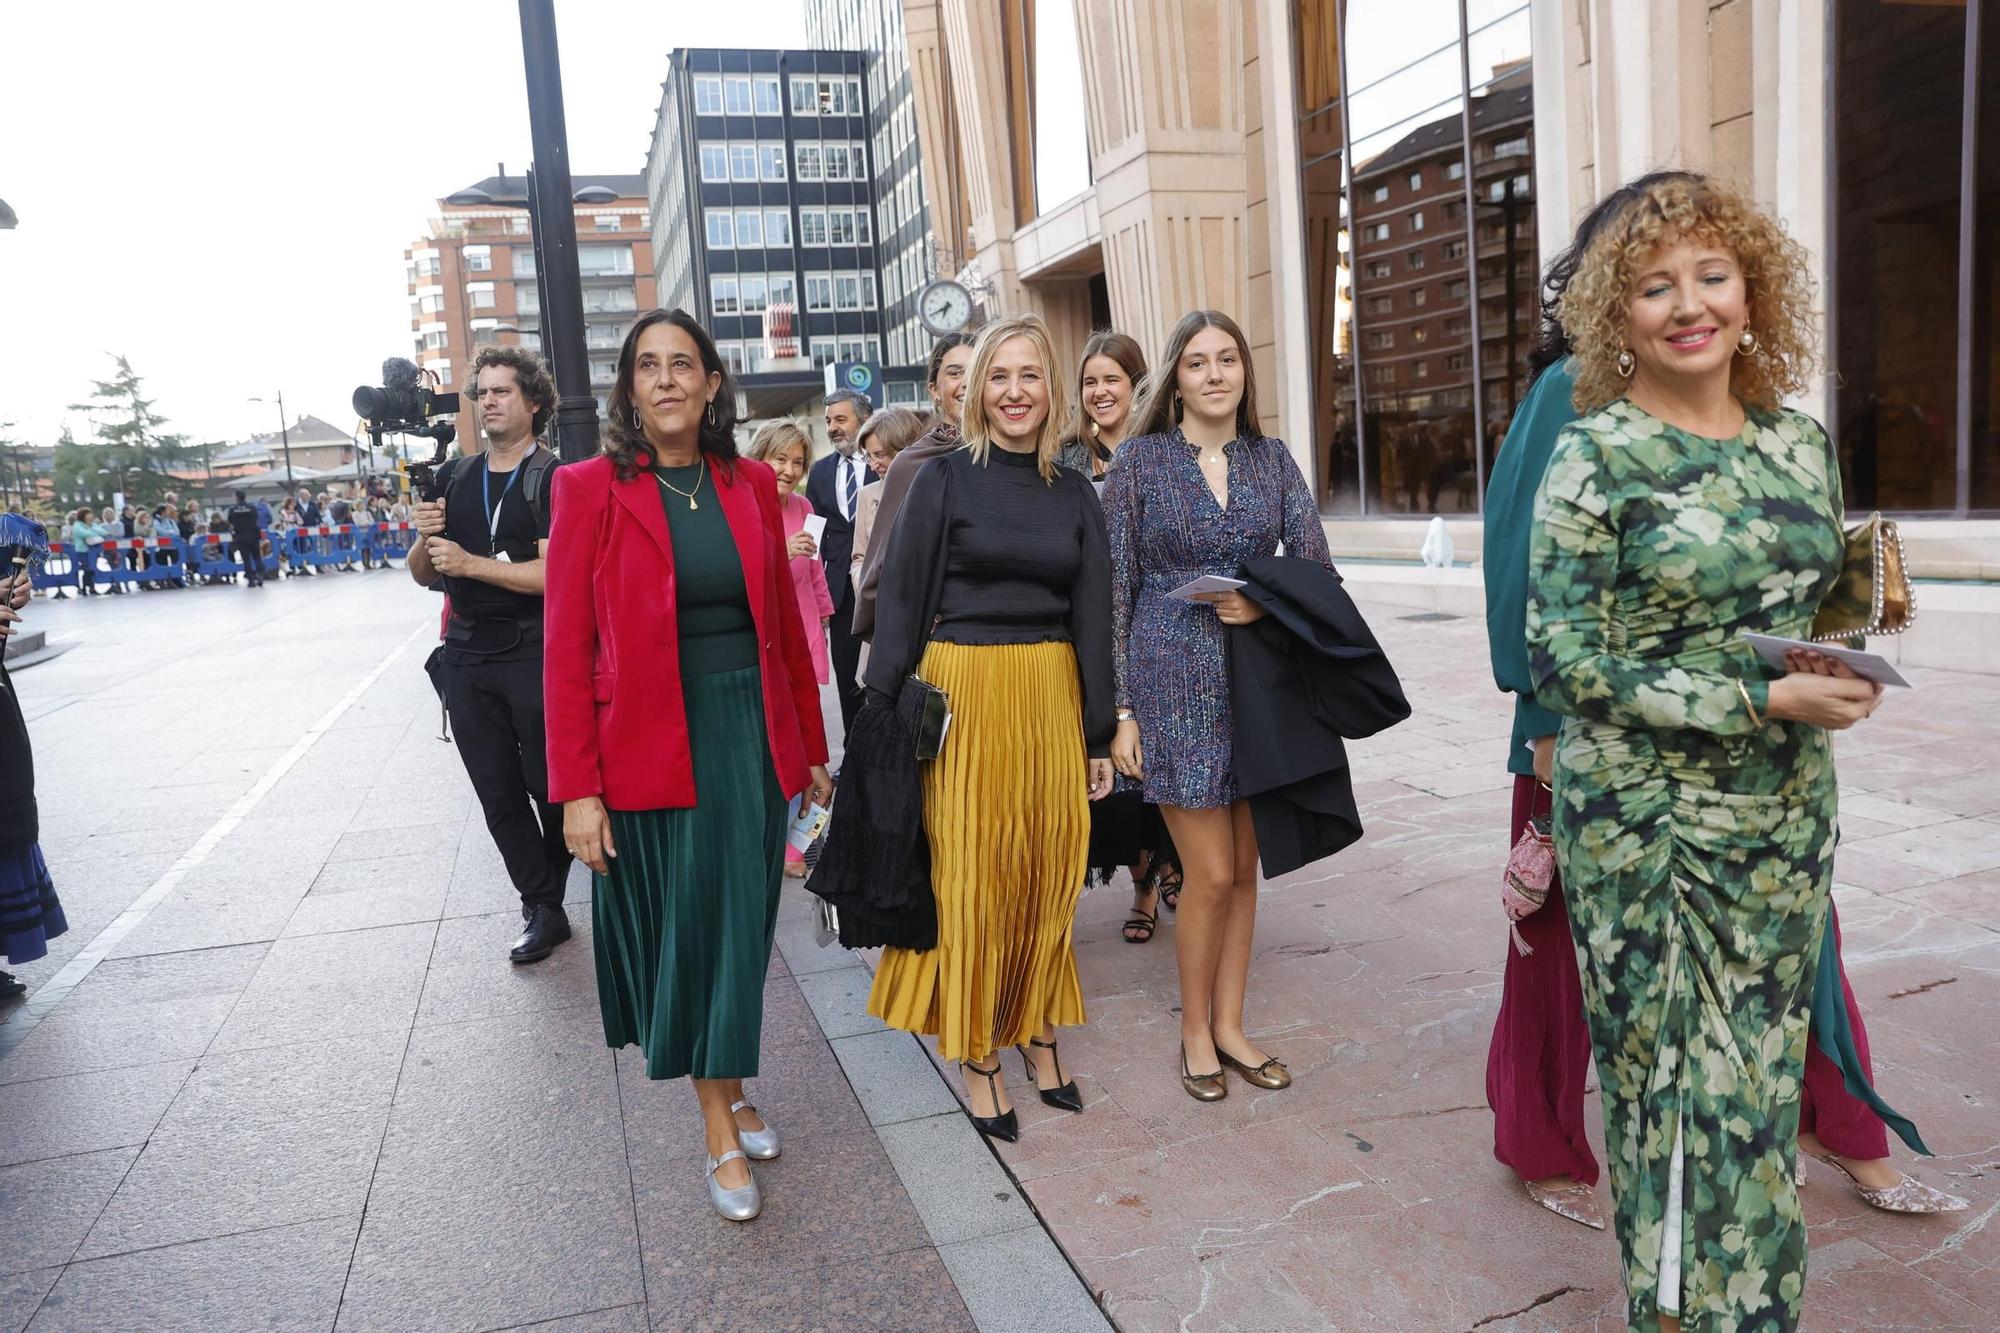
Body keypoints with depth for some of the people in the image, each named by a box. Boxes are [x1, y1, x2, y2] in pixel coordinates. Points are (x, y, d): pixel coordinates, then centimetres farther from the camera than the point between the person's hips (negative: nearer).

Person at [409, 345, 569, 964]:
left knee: (550, 787, 4)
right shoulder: (453, 477, 11)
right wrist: (426, 539, -7)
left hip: (535, 655, -5)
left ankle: (551, 897, 26)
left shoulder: (552, 480, -7)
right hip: (467, 657, 6)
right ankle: (543, 909, 15)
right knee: (499, 796, 6)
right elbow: (424, 574, 14)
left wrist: (470, 563, -18)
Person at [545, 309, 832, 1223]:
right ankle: (721, 1127, 24)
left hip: (753, 735, 3)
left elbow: (784, 622, 10)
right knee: (680, 930, 8)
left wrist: (810, 746, 12)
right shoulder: (591, 489, -5)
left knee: (743, 926, 11)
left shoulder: (752, 485, 5)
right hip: (652, 744, -3)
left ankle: (729, 1088, 33)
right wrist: (576, 787, -10)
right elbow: (568, 649, -6)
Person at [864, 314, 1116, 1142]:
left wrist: (1098, 736, 7)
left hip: (1051, 700, 4)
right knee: (971, 878, 3)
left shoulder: (1073, 495, 9)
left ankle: (1037, 1038, 28)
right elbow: (901, 601, -4)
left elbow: (1092, 619, 9)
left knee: (1047, 876, 10)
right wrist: (882, 717, -9)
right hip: (963, 693, -3)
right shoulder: (944, 480, -1)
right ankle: (975, 1058, 17)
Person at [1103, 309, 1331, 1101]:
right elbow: (1115, 590, -3)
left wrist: (1267, 602, -16)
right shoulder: (1141, 462, -2)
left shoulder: (1271, 459, 7)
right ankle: (1195, 1030, 18)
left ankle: (1229, 1024, 25)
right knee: (1211, 873, -2)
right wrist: (1119, 711, -6)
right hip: (1176, 684, -3)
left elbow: (1317, 567, 6)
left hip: (1258, 680, 4)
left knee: (1243, 867, 9)